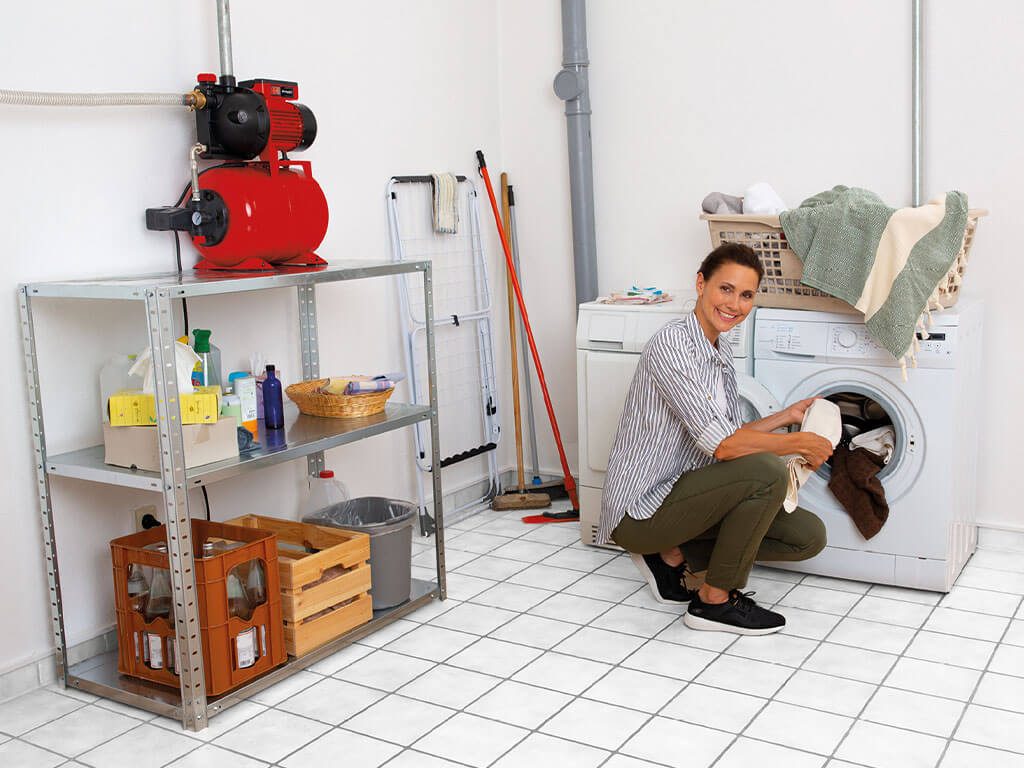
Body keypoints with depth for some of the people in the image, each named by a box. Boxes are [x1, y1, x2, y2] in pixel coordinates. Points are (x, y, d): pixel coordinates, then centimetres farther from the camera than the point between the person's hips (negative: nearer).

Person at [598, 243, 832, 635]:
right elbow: (721, 444, -27)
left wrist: (787, 416, 6)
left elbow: (733, 437, 15)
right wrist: (802, 443, -16)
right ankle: (716, 601, -9)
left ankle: (672, 554, 9)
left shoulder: (721, 353, 10)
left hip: (682, 494, 9)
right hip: (640, 509, -9)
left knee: (809, 535, 2)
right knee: (768, 471, -27)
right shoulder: (671, 344, -20)